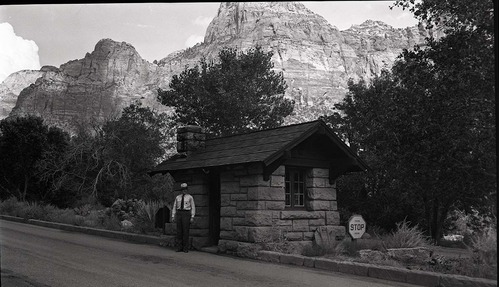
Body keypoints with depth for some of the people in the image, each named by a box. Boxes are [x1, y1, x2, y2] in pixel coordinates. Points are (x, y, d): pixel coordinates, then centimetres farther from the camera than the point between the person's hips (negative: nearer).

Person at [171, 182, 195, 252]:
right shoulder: (177, 197, 11)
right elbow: (174, 207, 12)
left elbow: (193, 208, -1)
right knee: (179, 231, 1)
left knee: (186, 231, -6)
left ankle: (186, 248, 2)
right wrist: (173, 217, 3)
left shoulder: (190, 197, 1)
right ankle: (179, 247, 7)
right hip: (179, 213, 3)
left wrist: (192, 217, -10)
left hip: (186, 214, -3)